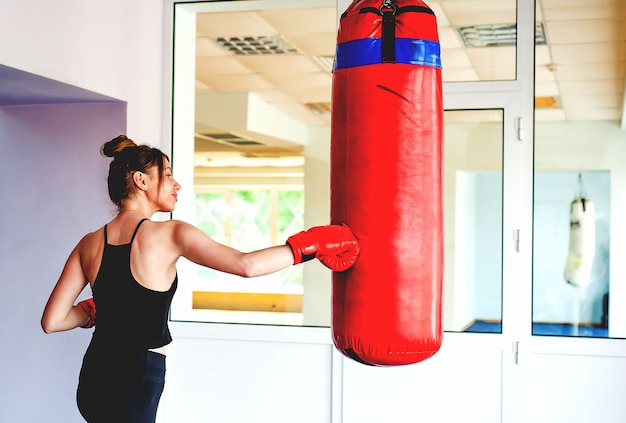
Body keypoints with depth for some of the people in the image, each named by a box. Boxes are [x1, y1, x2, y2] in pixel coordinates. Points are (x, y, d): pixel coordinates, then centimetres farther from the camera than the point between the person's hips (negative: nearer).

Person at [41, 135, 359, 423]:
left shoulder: (89, 244, 3)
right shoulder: (169, 234, -12)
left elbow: (51, 321, 1)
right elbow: (246, 265, -21)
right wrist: (308, 245, -8)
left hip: (94, 378, 6)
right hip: (136, 381, -6)